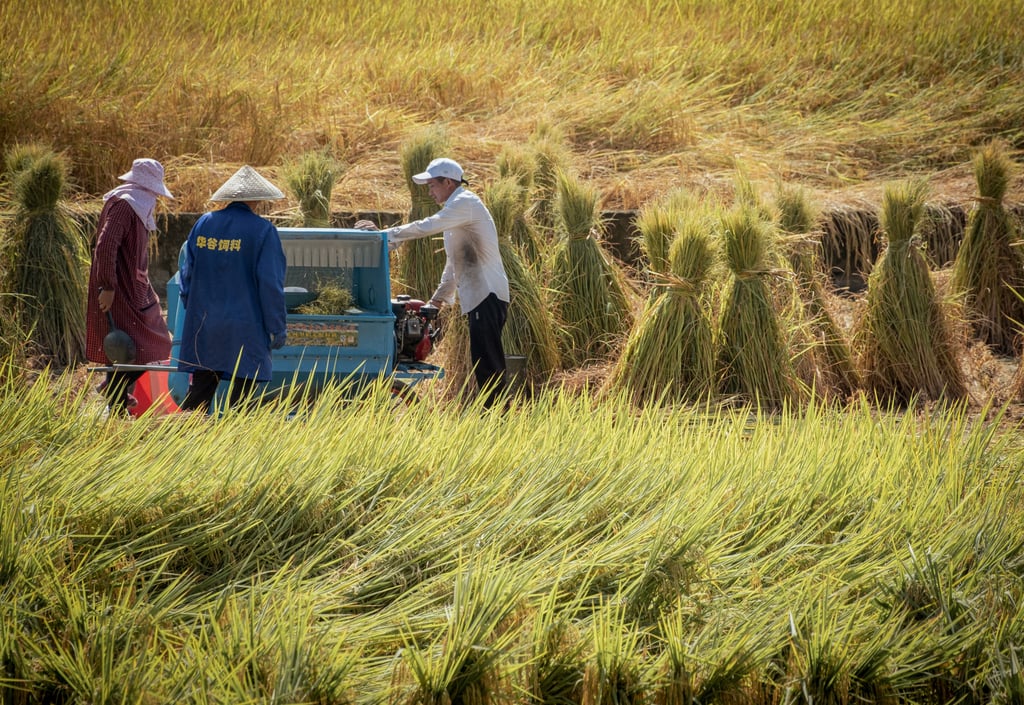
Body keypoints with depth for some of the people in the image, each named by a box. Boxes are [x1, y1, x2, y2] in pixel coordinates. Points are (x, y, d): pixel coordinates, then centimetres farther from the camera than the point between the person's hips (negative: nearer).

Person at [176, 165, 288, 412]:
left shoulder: (203, 224, 6)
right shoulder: (262, 230, -10)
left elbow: (187, 273, 12)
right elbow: (270, 283, -11)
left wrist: (192, 310, 23)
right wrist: (278, 327, -5)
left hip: (203, 324, 5)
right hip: (244, 329, -5)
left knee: (201, 386, 10)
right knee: (242, 388, 2)